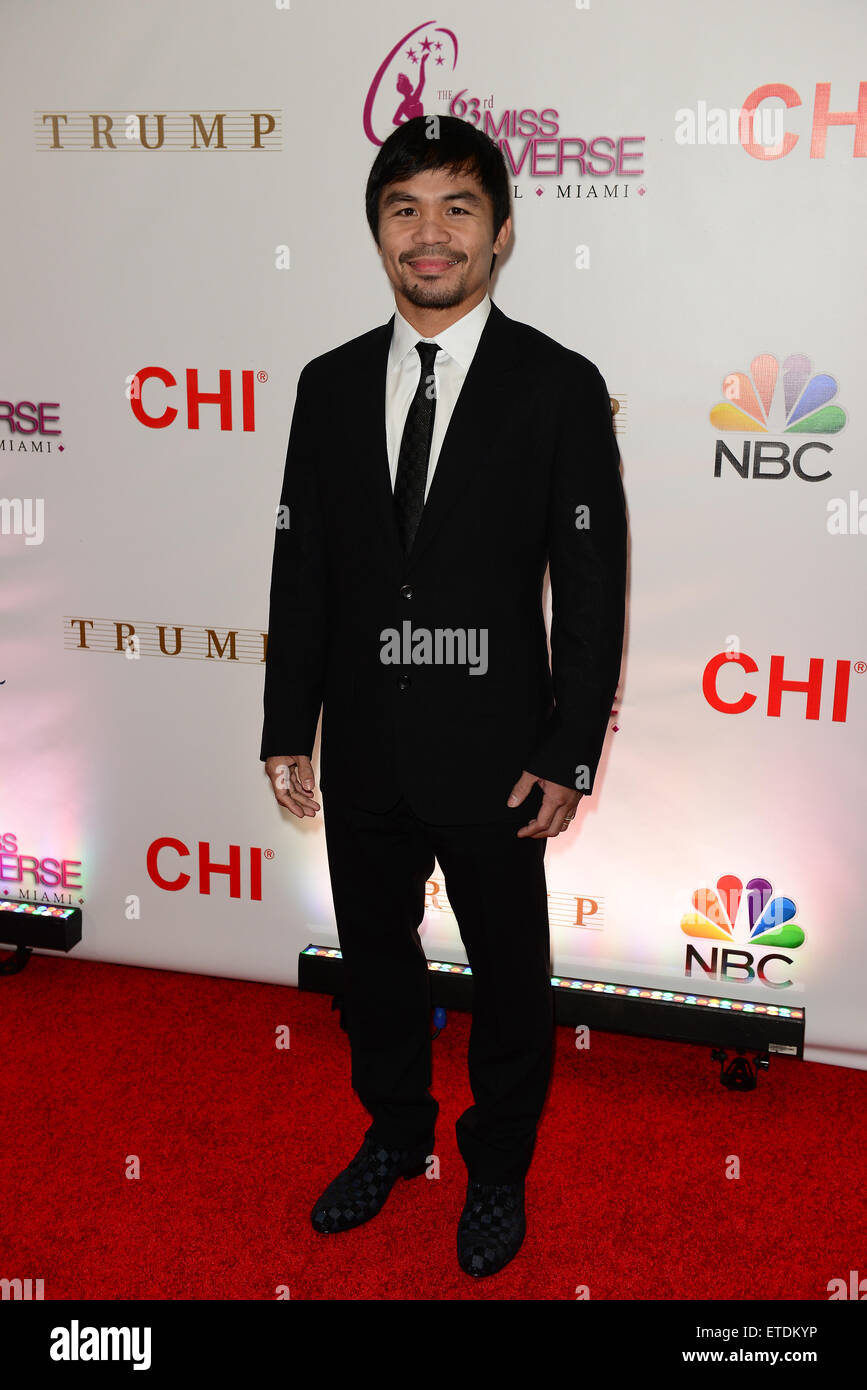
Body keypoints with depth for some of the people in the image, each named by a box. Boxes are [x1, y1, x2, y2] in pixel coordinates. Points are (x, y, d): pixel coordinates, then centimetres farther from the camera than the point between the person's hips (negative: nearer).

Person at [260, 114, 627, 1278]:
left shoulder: (559, 387, -8)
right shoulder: (331, 385, 3)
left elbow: (592, 587, -9)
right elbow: (302, 567, 5)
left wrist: (569, 756, -12)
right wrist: (288, 729, 3)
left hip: (493, 758, -3)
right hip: (363, 753, 4)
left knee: (510, 975, 13)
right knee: (374, 959, 20)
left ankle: (498, 1169, 37)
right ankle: (394, 1135, 44)